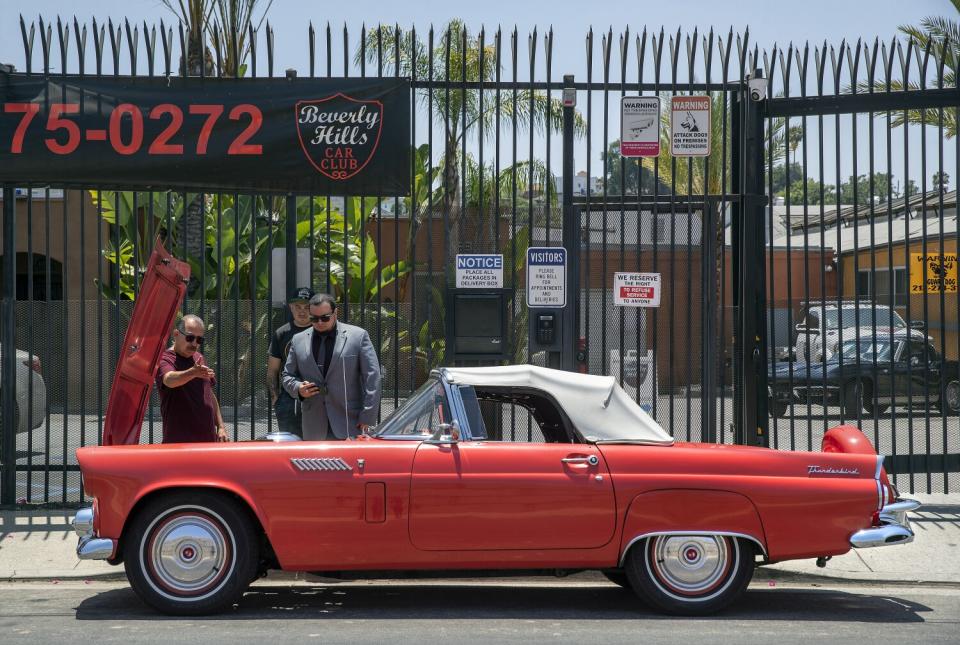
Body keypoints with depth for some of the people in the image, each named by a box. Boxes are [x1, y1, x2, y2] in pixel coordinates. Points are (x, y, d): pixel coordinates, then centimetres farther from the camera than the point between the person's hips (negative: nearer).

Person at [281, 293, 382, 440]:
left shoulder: (358, 336, 1)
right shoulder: (298, 340, 12)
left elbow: (372, 378, -2)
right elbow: (287, 376, 19)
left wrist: (367, 417, -9)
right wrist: (298, 388, -5)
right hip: (314, 428, 3)